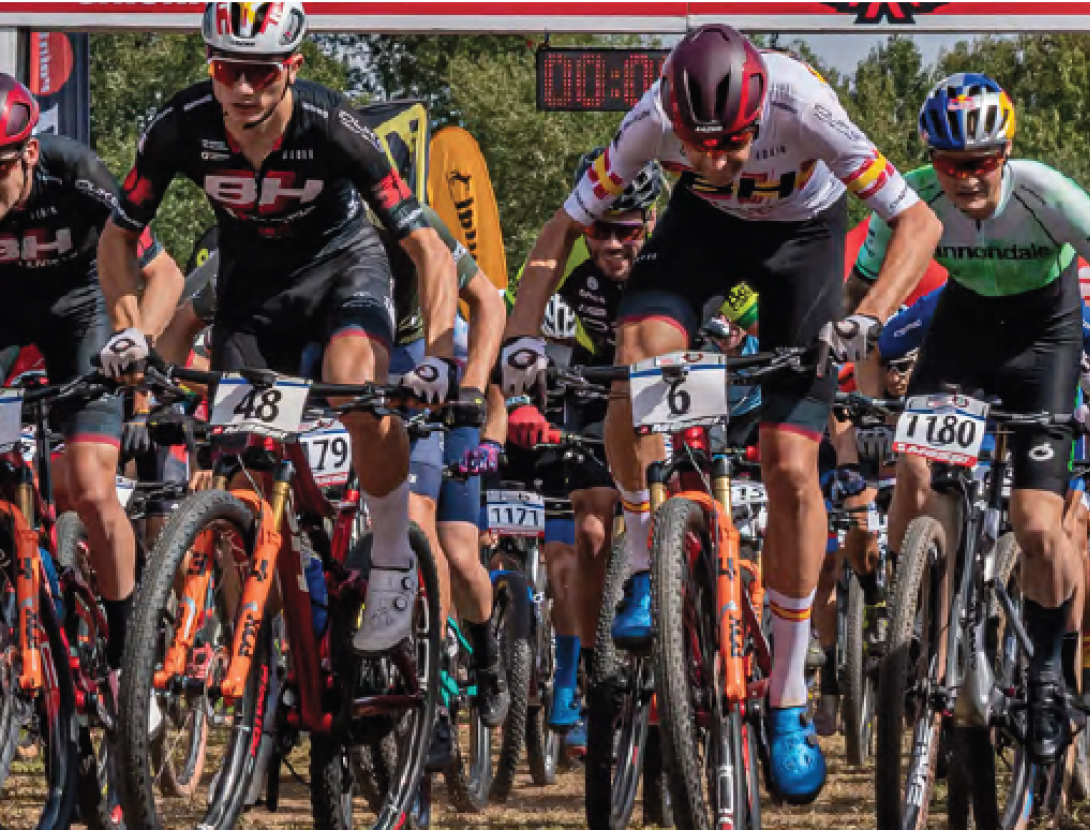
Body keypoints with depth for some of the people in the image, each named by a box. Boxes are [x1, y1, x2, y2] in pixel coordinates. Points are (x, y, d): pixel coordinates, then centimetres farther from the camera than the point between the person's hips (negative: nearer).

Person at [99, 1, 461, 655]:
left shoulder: (331, 128, -32)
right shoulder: (184, 127, -25)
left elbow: (429, 248, -29)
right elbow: (120, 236, -9)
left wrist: (439, 355, -41)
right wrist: (130, 330, -24)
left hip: (342, 262, -3)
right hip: (251, 279, 3)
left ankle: (394, 567, -12)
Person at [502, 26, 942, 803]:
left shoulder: (803, 110, -38)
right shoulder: (655, 118, -32)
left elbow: (920, 221, -35)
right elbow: (566, 226, -21)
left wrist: (869, 317, -50)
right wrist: (522, 333, -35)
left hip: (803, 232, -2)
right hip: (705, 223, 2)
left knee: (791, 467, -9)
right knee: (639, 352, -30)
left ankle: (789, 703, 2)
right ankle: (645, 566, -7)